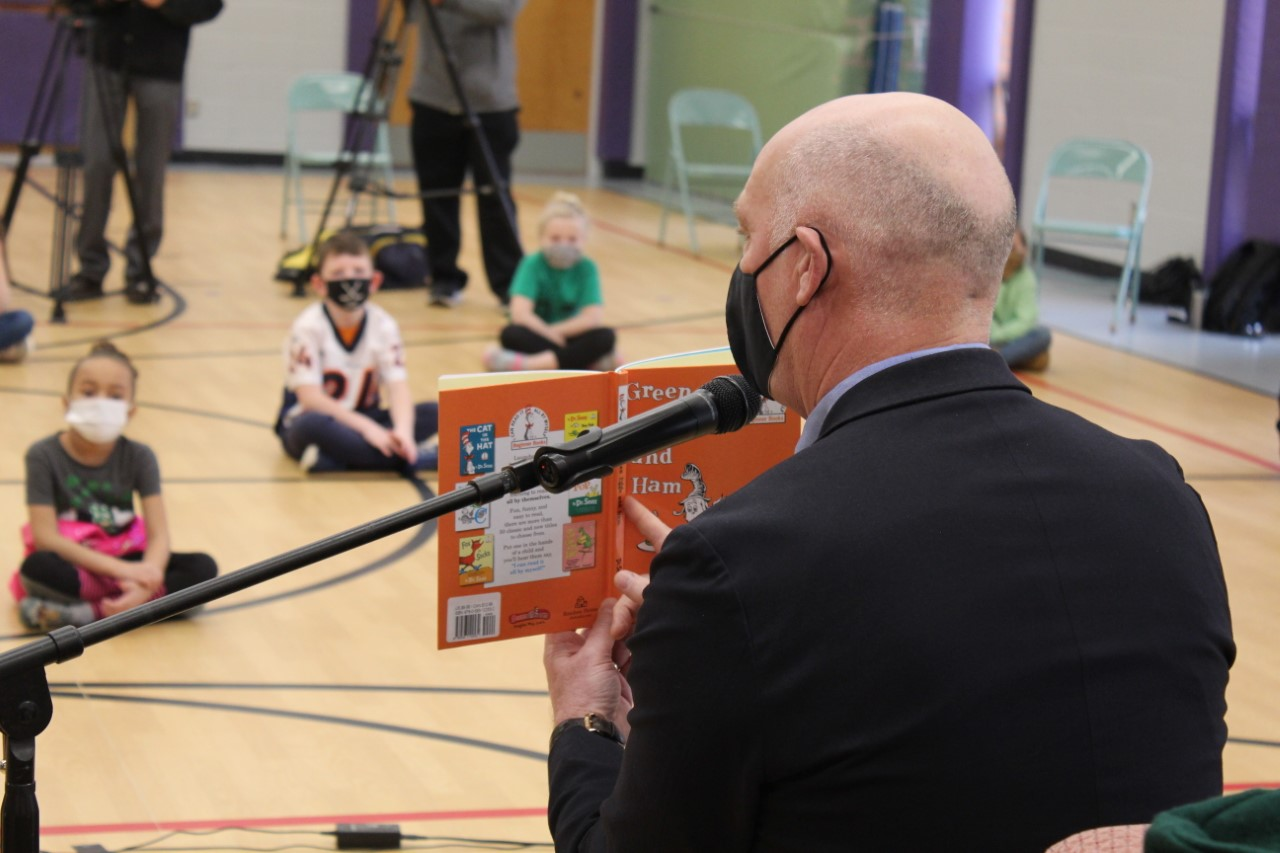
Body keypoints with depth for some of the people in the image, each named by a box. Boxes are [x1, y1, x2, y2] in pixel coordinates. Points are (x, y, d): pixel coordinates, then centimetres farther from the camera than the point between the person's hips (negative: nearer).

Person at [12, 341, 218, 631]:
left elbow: (159, 535, -11)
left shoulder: (138, 457, -4)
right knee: (37, 568, -37)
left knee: (202, 568, -20)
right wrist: (122, 571, -27)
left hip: (124, 561, 4)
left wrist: (146, 584, -33)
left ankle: (86, 612, -25)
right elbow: (46, 538, -18)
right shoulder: (43, 456, -12)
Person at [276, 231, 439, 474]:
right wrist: (366, 427, -31)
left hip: (363, 420, 5)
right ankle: (412, 458, -35)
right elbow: (310, 397, -23)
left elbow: (398, 387, -15)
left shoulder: (383, 326, -6)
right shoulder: (308, 327, -16)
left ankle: (333, 459, -28)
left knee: (432, 414, -17)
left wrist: (403, 430, -35)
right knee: (313, 425, -39)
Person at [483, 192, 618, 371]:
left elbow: (594, 318, -15)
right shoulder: (533, 264, -11)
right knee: (511, 334, -32)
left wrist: (555, 330, -16)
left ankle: (525, 364, -36)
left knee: (606, 336, -27)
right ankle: (590, 360, -36)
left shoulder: (586, 268, -7)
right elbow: (520, 314, -22)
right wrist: (553, 335, -21)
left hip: (569, 338, 2)